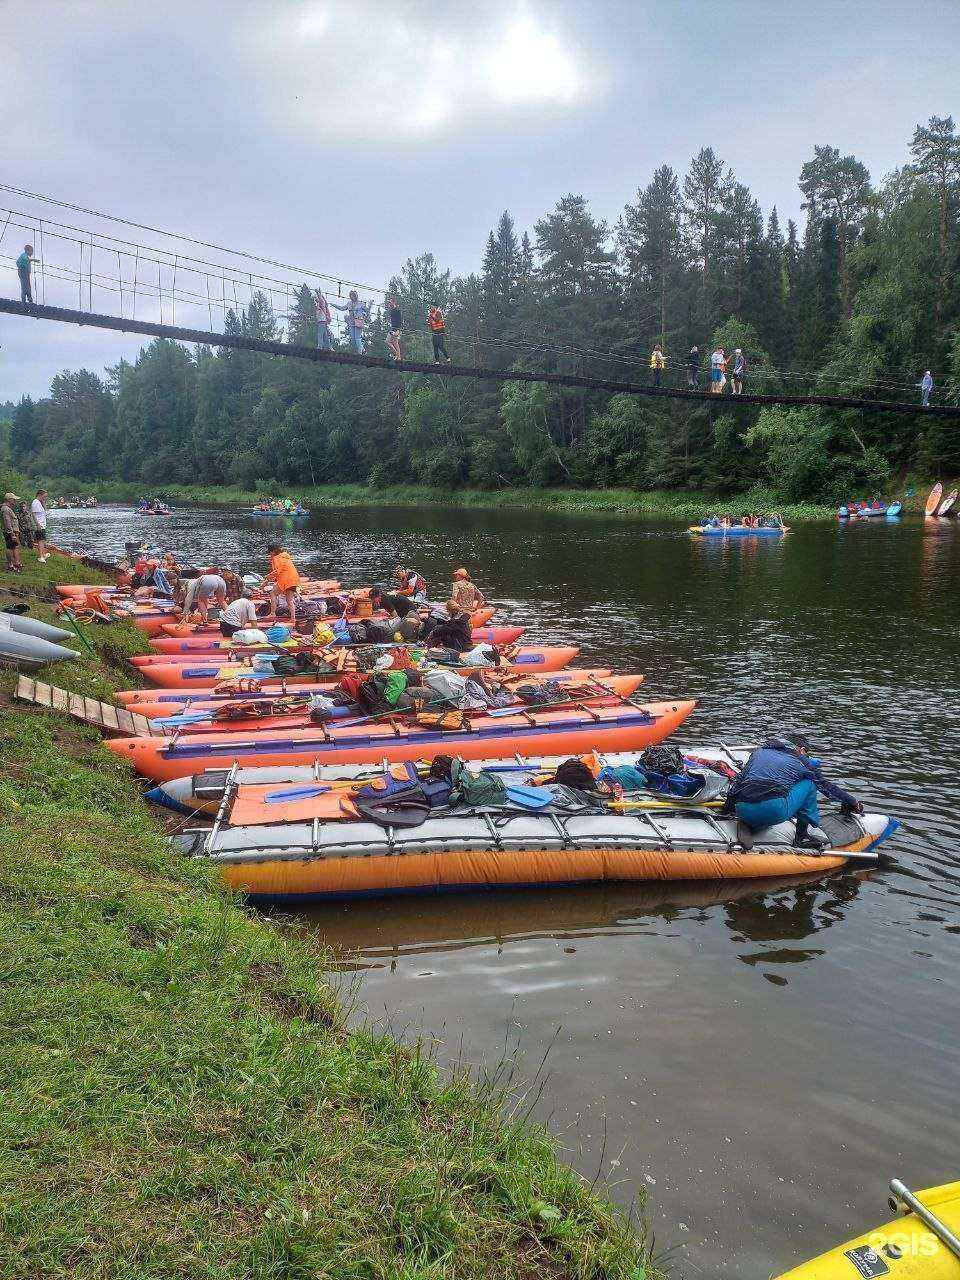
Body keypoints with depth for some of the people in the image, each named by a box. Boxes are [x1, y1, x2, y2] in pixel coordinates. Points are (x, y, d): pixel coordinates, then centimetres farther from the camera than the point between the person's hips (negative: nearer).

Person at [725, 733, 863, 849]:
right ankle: (802, 835, 16)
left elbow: (739, 780, 26)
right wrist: (852, 803, 44)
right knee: (809, 783, 19)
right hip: (775, 811, -4)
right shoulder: (801, 761, 18)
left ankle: (748, 826, 15)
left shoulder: (759, 751, 27)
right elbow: (826, 786, 30)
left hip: (742, 812, 5)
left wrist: (728, 806, 34)